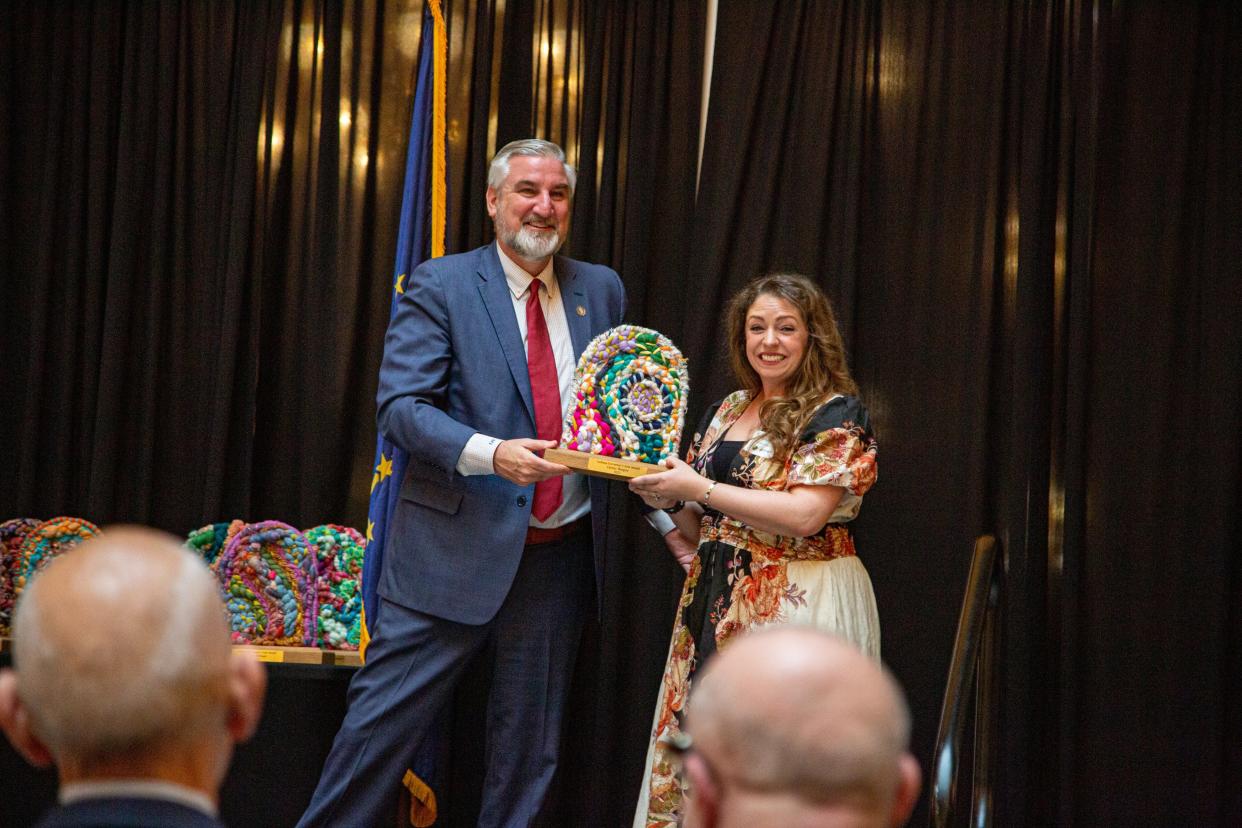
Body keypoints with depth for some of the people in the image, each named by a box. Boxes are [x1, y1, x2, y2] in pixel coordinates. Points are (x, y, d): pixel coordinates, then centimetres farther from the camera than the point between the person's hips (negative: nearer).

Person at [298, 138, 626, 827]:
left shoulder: (601, 291, 11)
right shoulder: (439, 286, -2)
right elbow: (401, 404, -10)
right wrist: (490, 453, -26)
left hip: (561, 557, 4)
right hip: (455, 549, -4)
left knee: (528, 747, 12)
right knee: (383, 720, -2)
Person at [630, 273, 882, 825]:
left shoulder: (836, 415, -6)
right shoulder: (726, 412, 14)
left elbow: (806, 515, -19)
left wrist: (697, 488, -16)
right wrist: (669, 502, -2)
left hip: (798, 607, -6)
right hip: (717, 602, 6)